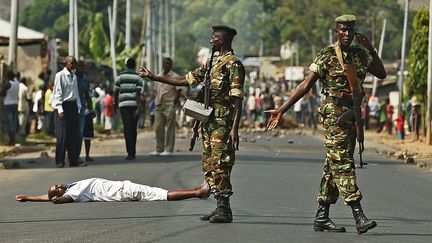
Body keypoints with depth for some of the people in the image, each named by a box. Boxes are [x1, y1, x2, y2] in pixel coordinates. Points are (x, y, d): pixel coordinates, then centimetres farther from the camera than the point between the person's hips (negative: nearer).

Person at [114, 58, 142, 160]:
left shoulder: (120, 76, 4)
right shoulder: (138, 77, 0)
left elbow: (116, 92, 8)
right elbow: (138, 93, -8)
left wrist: (115, 104, 22)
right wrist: (138, 108, -12)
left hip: (123, 104, -1)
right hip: (134, 104, 1)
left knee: (127, 129, -7)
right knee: (133, 129, 13)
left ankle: (130, 152, -20)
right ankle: (133, 152, 19)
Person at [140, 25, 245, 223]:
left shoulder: (233, 64, -9)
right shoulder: (212, 63, 18)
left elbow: (237, 99, -15)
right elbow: (185, 80, 23)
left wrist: (235, 129, -22)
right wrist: (154, 77, 22)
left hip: (223, 123, -9)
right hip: (208, 120, 9)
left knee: (220, 165, -11)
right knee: (209, 165, 9)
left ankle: (225, 209, -9)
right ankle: (219, 207, 14)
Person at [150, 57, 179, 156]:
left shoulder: (175, 76, -2)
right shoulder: (158, 76, 15)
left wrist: (175, 101, -9)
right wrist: (157, 101, 11)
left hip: (169, 106, -6)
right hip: (159, 105, 6)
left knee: (170, 128, -3)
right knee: (158, 128, 4)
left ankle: (169, 149, -1)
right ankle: (159, 149, 10)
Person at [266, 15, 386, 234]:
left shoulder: (360, 55, 12)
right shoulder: (327, 55, -5)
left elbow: (382, 74, 14)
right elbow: (306, 85, -6)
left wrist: (372, 50, -1)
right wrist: (282, 110, -10)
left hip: (353, 114, 7)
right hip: (334, 112, -7)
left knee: (335, 166, 9)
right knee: (343, 163, -12)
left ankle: (322, 217, 15)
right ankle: (359, 216, -19)